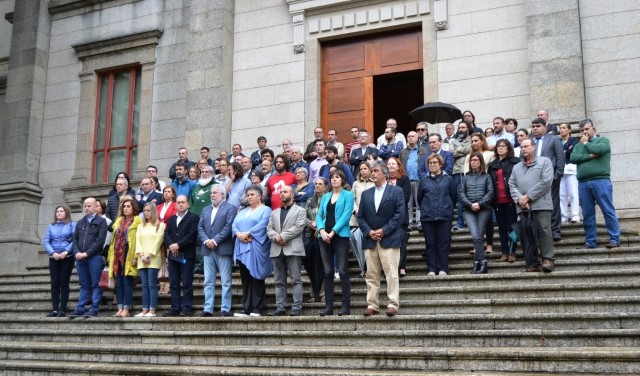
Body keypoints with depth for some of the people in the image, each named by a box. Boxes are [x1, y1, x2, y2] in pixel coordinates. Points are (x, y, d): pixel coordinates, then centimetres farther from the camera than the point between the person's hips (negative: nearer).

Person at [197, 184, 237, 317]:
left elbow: (228, 227, -11)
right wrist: (206, 240, -7)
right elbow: (200, 227, 11)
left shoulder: (231, 208, 0)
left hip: (223, 250, -6)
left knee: (225, 282, -2)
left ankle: (225, 309, 1)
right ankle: (208, 309, 8)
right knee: (208, 282, 5)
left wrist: (215, 241, -15)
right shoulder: (206, 210, 19)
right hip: (208, 250, 6)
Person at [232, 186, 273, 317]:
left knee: (256, 278, -6)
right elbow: (234, 225, 11)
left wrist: (247, 233, -16)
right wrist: (238, 234, -9)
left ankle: (257, 309, -3)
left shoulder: (265, 210, 4)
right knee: (245, 279, 3)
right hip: (242, 248, 6)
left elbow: (262, 225, -12)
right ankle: (246, 309, 5)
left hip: (256, 248, -6)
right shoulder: (243, 211, 24)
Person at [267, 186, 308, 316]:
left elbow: (298, 227, -7)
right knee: (279, 281, 5)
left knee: (296, 280, -6)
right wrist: (275, 237, -9)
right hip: (277, 250, 5)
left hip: (293, 249, -5)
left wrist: (282, 236, -12)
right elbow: (269, 228, 13)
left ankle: (297, 308, -6)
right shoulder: (274, 213, 23)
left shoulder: (300, 211, 7)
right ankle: (280, 308, 8)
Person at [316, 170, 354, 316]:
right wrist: (322, 230, -9)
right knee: (327, 272, 4)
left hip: (340, 236, -4)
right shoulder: (325, 196, 17)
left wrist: (333, 232, -15)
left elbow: (346, 215, -8)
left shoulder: (348, 195, 3)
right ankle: (328, 306, 7)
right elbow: (319, 215, 10)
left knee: (343, 271, -6)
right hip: (324, 237, 5)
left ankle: (346, 306, -3)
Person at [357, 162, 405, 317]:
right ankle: (372, 305, 9)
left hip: (389, 239, -4)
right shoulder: (366, 194, 15)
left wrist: (383, 231, -12)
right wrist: (369, 231, -5)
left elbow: (399, 214, -6)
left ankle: (393, 305, -4)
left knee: (391, 274, -6)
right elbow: (360, 216, 11)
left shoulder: (397, 191, 2)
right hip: (370, 240, 4)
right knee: (371, 275, 5)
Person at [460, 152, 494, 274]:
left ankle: (477, 262, 3)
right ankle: (482, 262, -11)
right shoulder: (466, 177, 15)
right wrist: (470, 204, -9)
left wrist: (480, 204, -12)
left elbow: (490, 192, 0)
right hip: (469, 210, 1)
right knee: (475, 236, -15)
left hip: (483, 209, -1)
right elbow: (461, 193, 6)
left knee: (478, 236, -6)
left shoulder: (486, 176, 10)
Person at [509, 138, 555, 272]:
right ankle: (532, 263, 4)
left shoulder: (544, 161, 8)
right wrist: (519, 199, -7)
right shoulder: (516, 167, 23)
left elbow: (546, 181, -5)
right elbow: (512, 185, 12)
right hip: (522, 207, 4)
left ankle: (548, 260, -6)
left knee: (544, 231, -10)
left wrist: (528, 196, -9)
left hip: (541, 204, -4)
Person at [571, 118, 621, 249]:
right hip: (583, 183, 4)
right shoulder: (578, 145, 20)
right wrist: (590, 156, -8)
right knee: (587, 215, 5)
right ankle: (590, 242, 9)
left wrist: (586, 143, 6)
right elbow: (573, 158, 3)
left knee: (608, 211, -5)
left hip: (601, 181, -4)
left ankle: (614, 239, -3)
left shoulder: (603, 140, 10)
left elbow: (598, 149, -11)